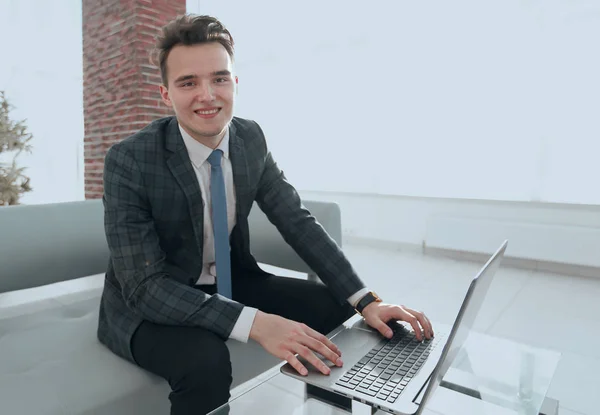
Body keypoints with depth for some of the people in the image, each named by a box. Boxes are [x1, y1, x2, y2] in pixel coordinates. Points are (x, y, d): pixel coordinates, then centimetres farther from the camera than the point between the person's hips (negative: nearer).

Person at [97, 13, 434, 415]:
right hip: (148, 305, -4)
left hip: (229, 283, 5)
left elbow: (299, 222, -7)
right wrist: (256, 323, -39)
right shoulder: (129, 161, -23)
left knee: (333, 305, -10)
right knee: (206, 358, -35)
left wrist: (366, 301, -18)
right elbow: (145, 286, -26)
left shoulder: (251, 138, -9)